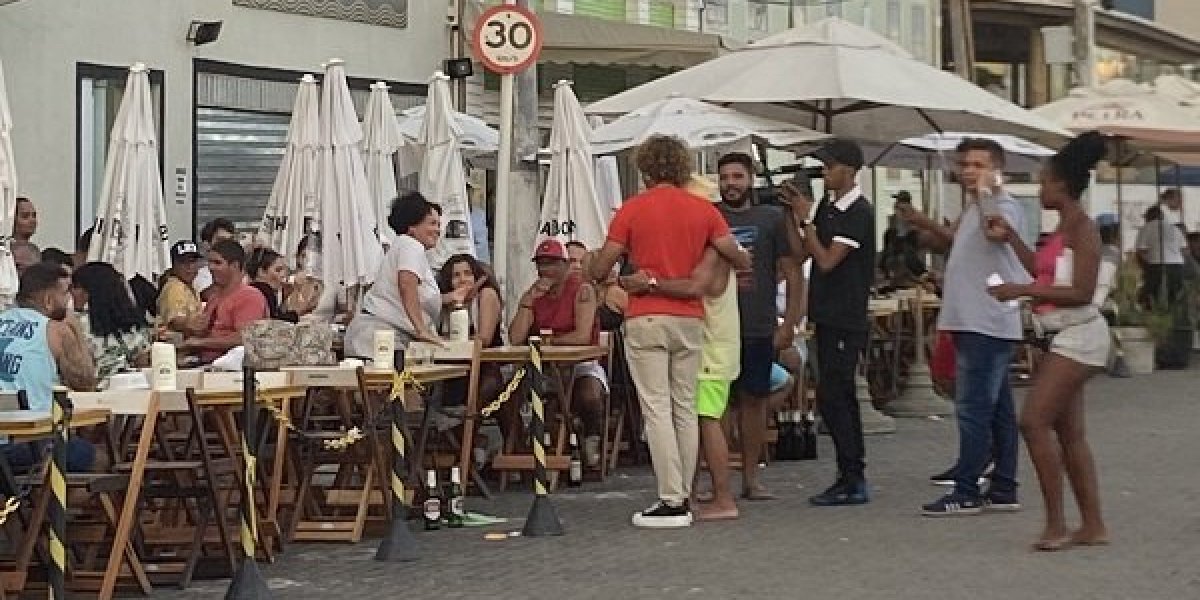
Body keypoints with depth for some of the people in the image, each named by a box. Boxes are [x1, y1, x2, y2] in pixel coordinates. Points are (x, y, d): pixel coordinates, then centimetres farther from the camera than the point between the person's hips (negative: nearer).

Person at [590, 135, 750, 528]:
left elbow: (600, 267, -1)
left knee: (657, 409, -4)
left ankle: (671, 501, -7)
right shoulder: (703, 209, 4)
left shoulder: (633, 209, -4)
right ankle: (683, 498, 12)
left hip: (646, 319, -4)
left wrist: (595, 277, 21)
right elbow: (737, 257, 5)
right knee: (686, 408, 10)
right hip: (690, 319, 4)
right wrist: (745, 263, 28)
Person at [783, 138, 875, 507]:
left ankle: (851, 480, -8)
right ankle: (854, 479, 15)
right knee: (841, 396, 10)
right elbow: (801, 254, 11)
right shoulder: (827, 206, 13)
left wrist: (805, 218, -12)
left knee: (831, 396, -11)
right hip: (827, 315, 9)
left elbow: (826, 261, -18)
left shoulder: (858, 212, -12)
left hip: (845, 319, -9)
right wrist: (792, 214, 2)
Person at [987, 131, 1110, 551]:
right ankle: (1093, 526, 14)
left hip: (1079, 335, -10)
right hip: (1064, 336, 10)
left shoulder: (1082, 229, -15)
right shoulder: (1064, 228, 13)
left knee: (1034, 421, -14)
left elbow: (1081, 293, -22)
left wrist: (1021, 291, -23)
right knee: (1068, 432, 10)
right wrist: (1010, 238, 22)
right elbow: (1044, 273, 26)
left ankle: (1056, 524, -10)